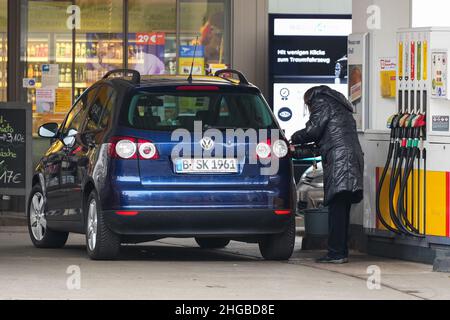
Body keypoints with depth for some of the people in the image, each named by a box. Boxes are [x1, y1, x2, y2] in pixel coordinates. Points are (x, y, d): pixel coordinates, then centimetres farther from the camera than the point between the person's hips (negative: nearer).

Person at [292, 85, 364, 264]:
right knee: (342, 209, 10)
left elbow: (313, 130, -5)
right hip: (354, 158, 9)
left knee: (336, 207, -11)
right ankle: (342, 252, 9)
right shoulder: (342, 108, 32)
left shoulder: (322, 104, 5)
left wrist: (295, 139, 11)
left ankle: (336, 253, -16)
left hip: (339, 159, -9)